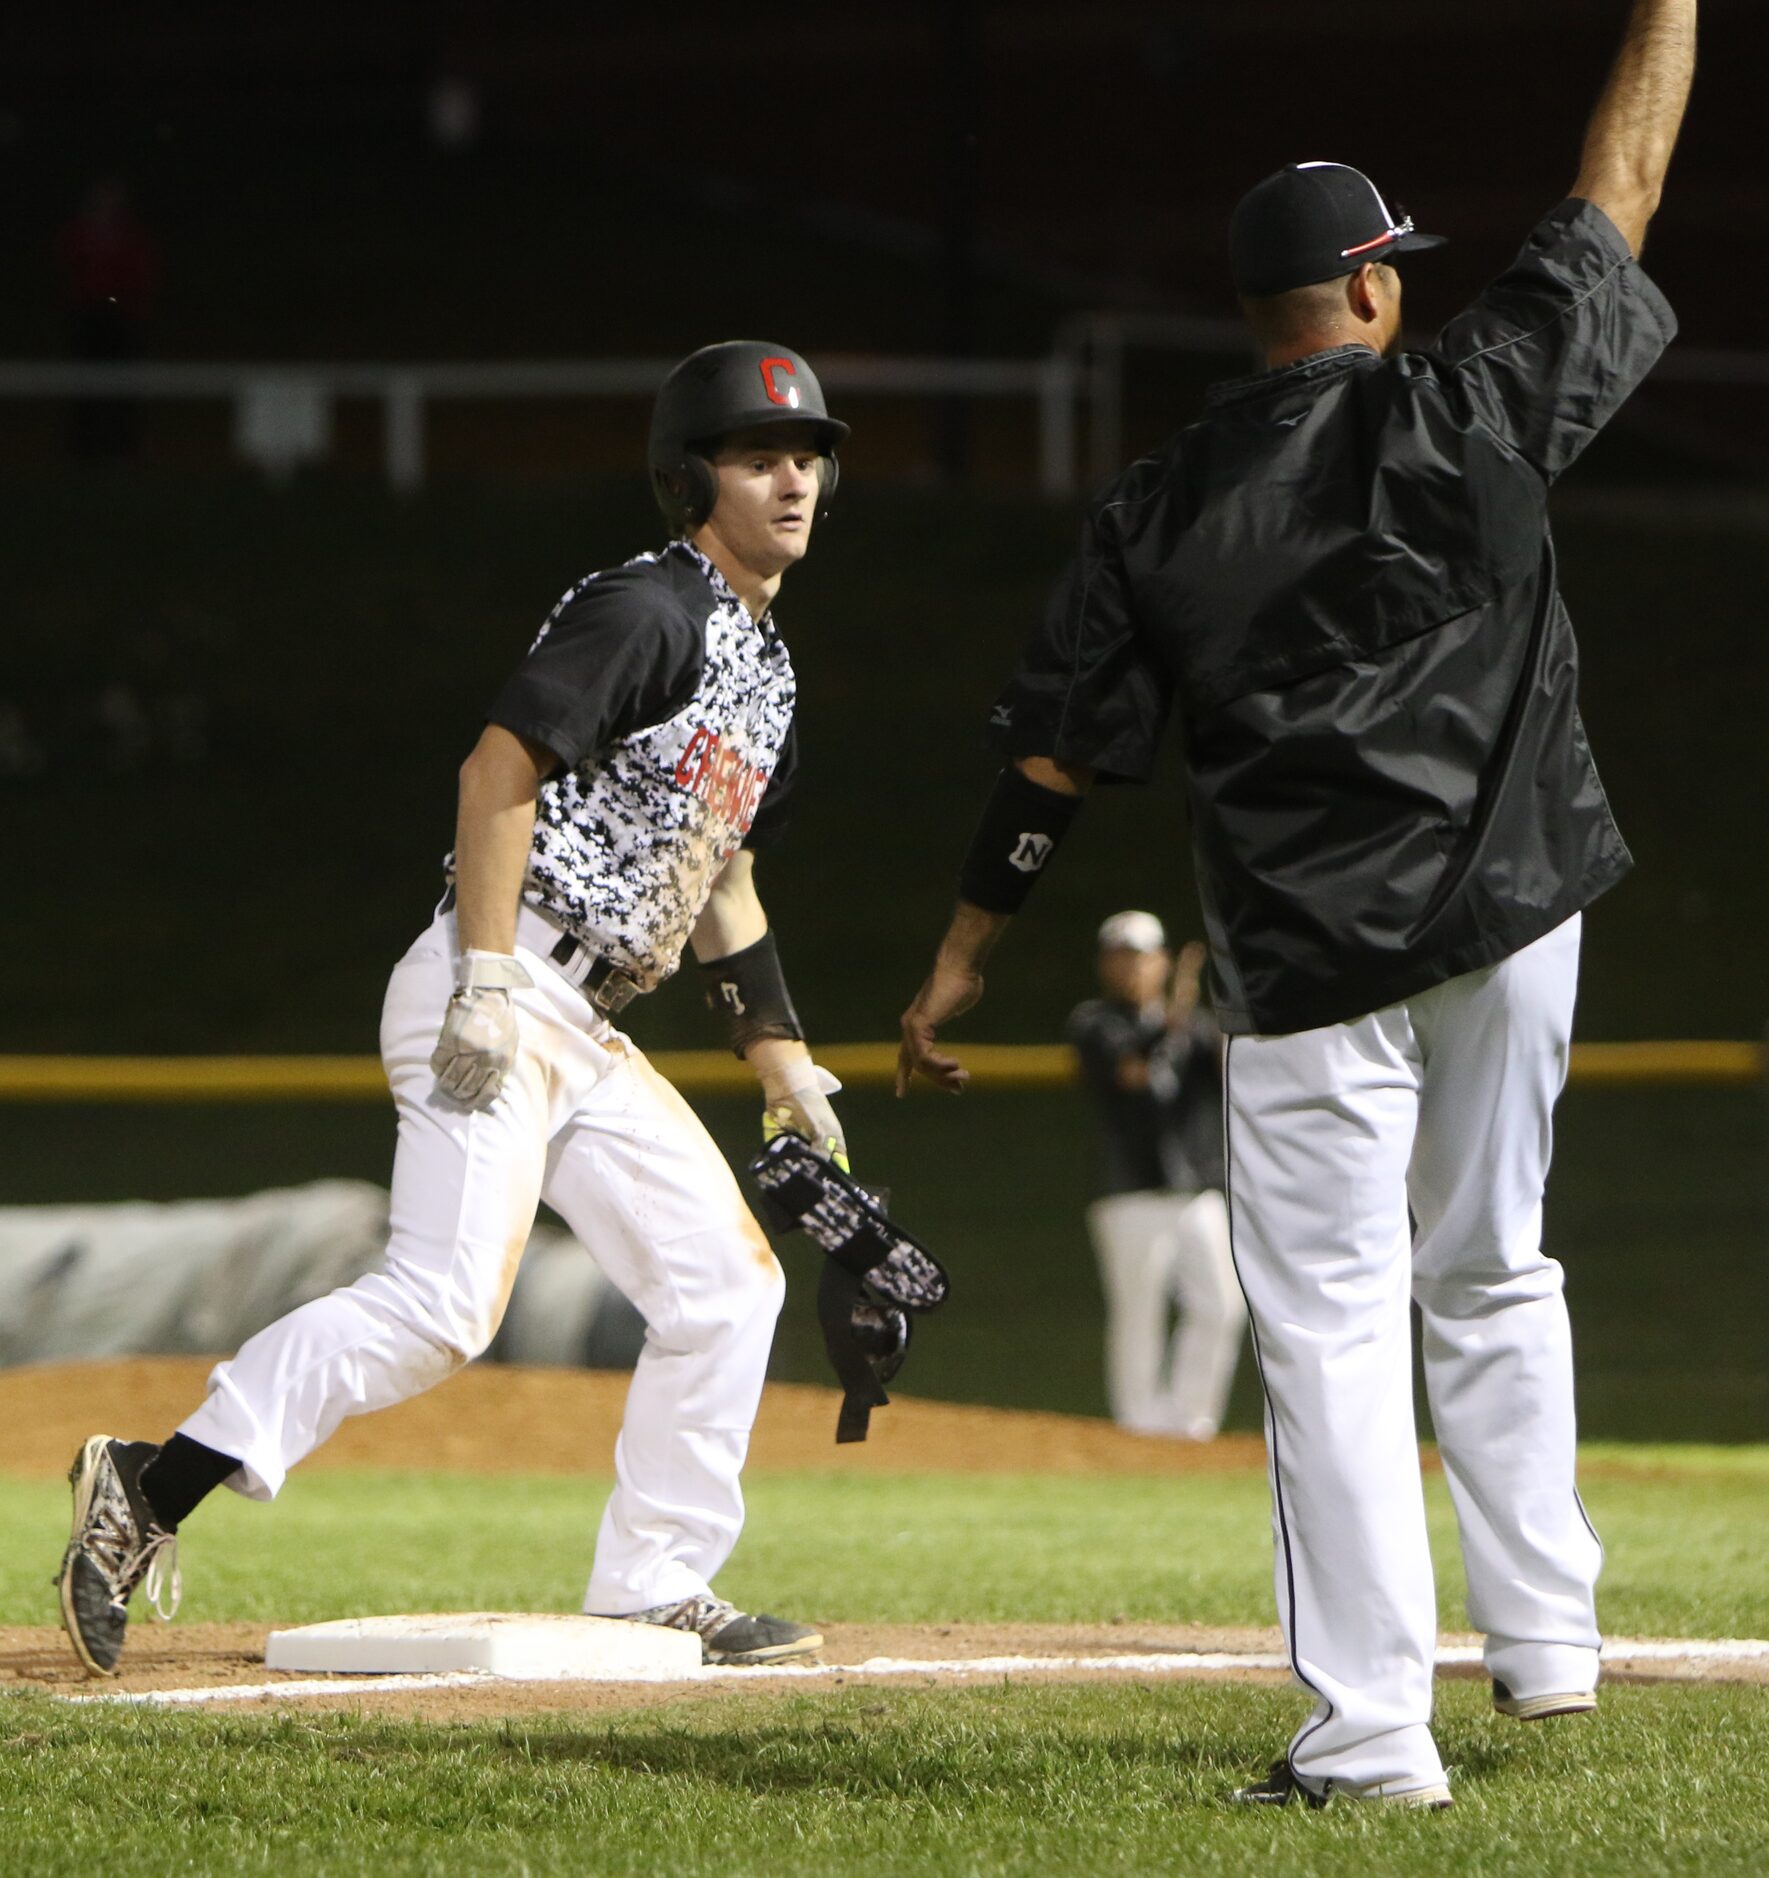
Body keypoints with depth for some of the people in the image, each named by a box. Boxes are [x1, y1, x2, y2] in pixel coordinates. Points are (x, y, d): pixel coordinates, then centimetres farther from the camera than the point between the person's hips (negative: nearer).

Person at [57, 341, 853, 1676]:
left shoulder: (764, 667, 20)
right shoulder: (648, 613, -10)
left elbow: (718, 880, 27)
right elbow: (499, 770, -18)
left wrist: (787, 1067, 23)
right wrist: (487, 983, -26)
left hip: (589, 1036, 10)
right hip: (498, 998, -10)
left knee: (727, 1280, 8)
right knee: (450, 1298, -21)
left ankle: (653, 1590, 13)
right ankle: (151, 1489, -18)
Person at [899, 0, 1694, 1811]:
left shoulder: (1157, 505, 0)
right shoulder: (1469, 406, -3)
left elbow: (1048, 754, 2)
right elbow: (1622, 191, 6)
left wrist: (961, 957, 11)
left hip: (1306, 958, -1)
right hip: (1502, 913, 1)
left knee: (1333, 1325, -1)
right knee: (1490, 1273, 20)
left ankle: (1372, 1730, -6)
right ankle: (1543, 1638, 23)